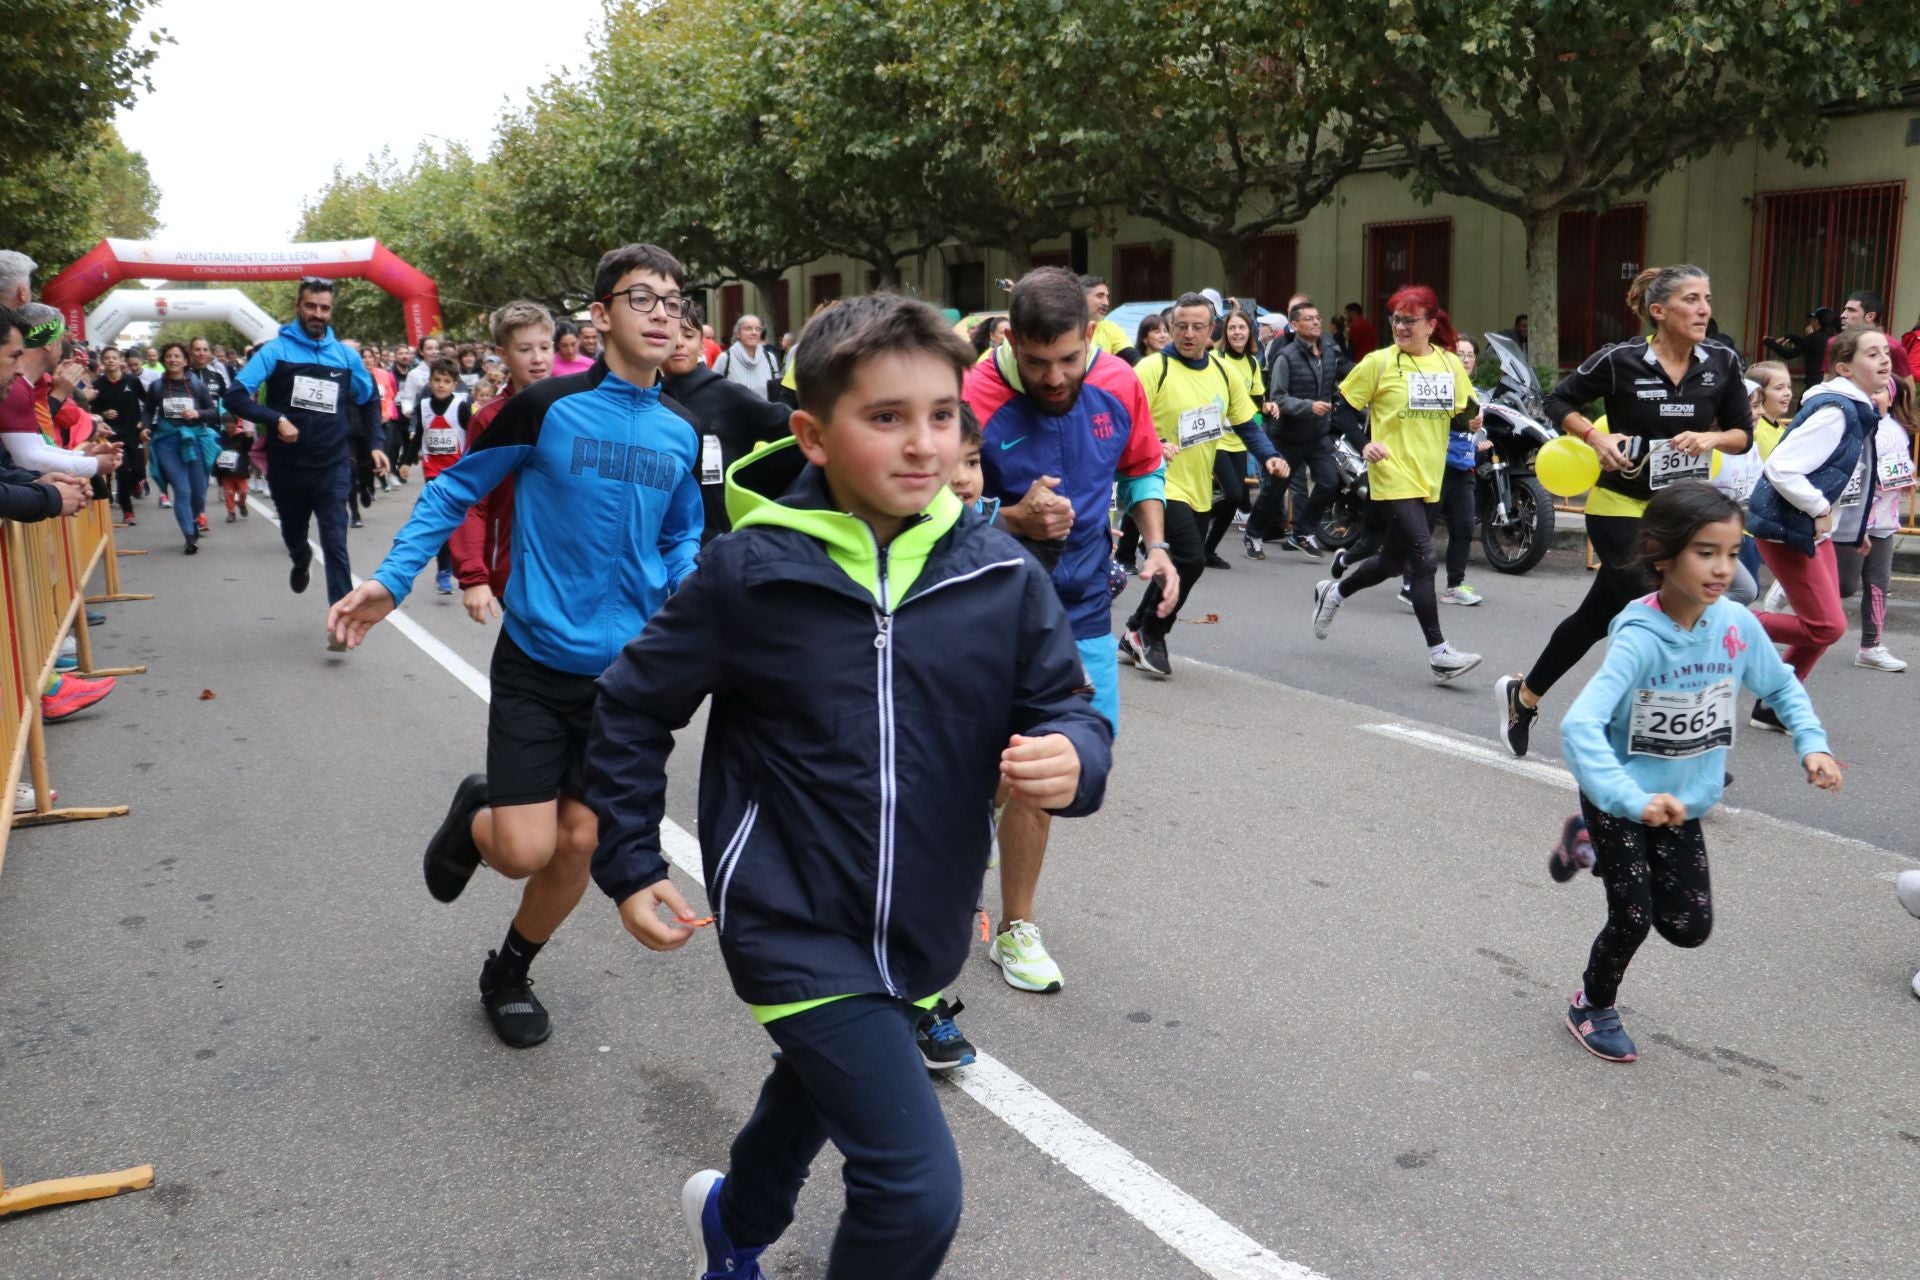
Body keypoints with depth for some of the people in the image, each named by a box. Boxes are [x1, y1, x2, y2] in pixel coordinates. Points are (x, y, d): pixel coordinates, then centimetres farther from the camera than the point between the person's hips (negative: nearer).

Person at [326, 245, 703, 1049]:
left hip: (623, 670, 4)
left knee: (580, 843, 7)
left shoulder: (681, 433, 1)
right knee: (525, 850, -9)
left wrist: (693, 588, -6)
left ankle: (510, 974, 34)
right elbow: (456, 490, -1)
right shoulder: (547, 406, -11)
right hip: (537, 661, -3)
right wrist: (391, 579, -11)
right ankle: (474, 814, 29)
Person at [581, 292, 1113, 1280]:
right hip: (795, 926, -4)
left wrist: (1070, 760, -25)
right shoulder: (750, 573, -15)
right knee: (917, 1191, -13)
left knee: (822, 1091, 31)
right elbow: (632, 708, -2)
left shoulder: (998, 575, -10)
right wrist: (629, 866, -1)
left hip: (922, 928, 5)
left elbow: (1066, 712, -3)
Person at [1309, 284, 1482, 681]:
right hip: (1393, 478, -6)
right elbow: (1344, 407, -3)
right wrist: (1365, 443, -18)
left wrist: (1470, 421, -9)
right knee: (1423, 560, -13)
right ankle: (1438, 652, -8)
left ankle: (1334, 591, 42)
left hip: (1429, 480, 6)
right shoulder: (1379, 362, -7)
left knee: (1394, 562, 16)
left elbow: (1458, 416, 14)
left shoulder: (1451, 364, 5)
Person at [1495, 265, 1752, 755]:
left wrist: (1711, 438, -15)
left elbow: (1744, 433, 5)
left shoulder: (1722, 363, -2)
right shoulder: (1620, 360, -13)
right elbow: (1558, 401, -1)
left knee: (1598, 614, 14)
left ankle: (1522, 693, 33)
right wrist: (1595, 437, -17)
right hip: (1621, 507, -5)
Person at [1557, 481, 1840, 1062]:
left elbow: (1782, 687, 7)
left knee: (1690, 927, 9)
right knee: (1633, 918, -1)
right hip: (1619, 798, -5)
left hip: (1682, 801, 5)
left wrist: (1812, 745, -8)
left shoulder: (1736, 623, -13)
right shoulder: (1640, 639, -30)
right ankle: (1592, 1007, 28)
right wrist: (1633, 801, -50)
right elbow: (1579, 725, -41)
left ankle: (1617, 855, 35)